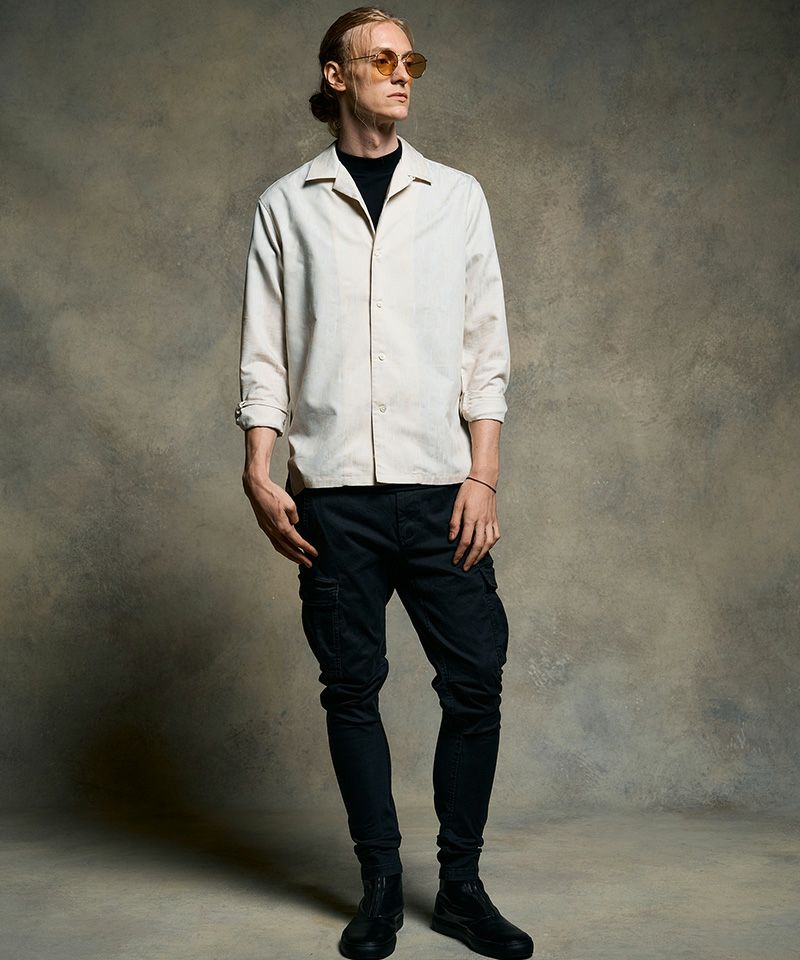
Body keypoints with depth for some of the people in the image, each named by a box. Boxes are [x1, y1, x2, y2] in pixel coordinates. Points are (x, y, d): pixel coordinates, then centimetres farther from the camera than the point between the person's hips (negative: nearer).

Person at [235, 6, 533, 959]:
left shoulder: (457, 196, 10)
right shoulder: (287, 206, 8)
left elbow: (485, 348, 7)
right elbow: (264, 354, 6)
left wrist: (484, 476, -1)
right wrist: (259, 473, -4)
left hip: (440, 488, 1)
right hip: (332, 494, 0)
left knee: (474, 684, 0)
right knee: (351, 689, 5)